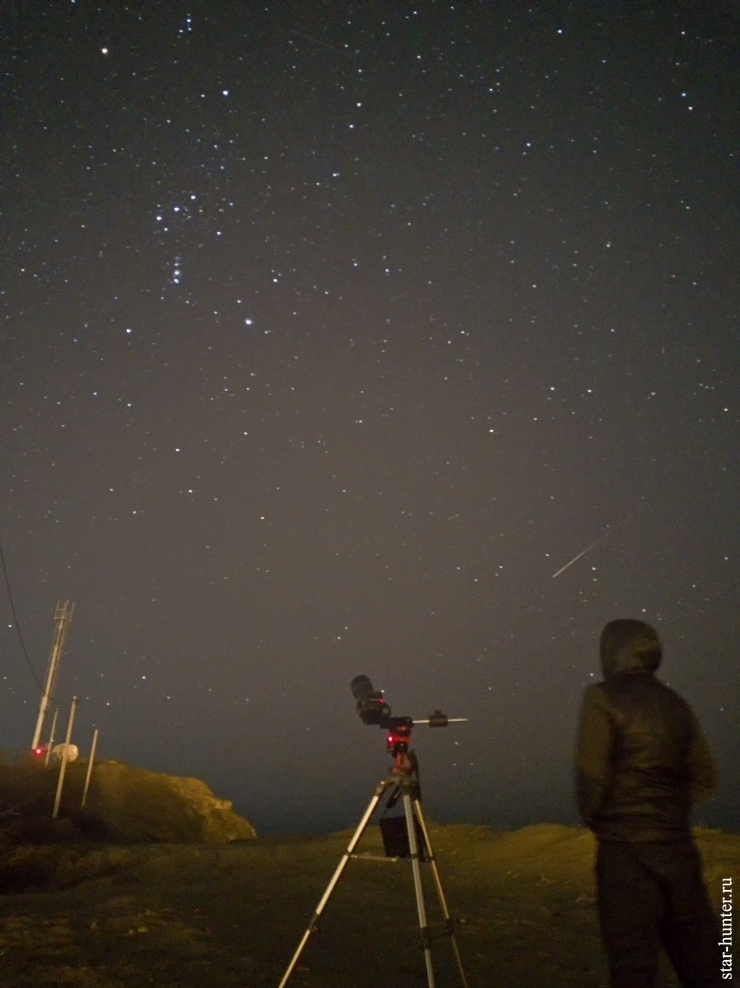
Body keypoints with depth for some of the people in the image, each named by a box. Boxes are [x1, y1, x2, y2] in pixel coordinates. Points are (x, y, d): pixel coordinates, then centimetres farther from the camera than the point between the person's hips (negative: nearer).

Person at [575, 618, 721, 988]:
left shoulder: (602, 698, -7)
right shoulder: (675, 703, 9)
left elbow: (591, 774, -13)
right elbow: (704, 778, 11)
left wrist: (594, 819, 3)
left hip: (626, 846, -6)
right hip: (677, 843, 6)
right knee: (699, 956, 13)